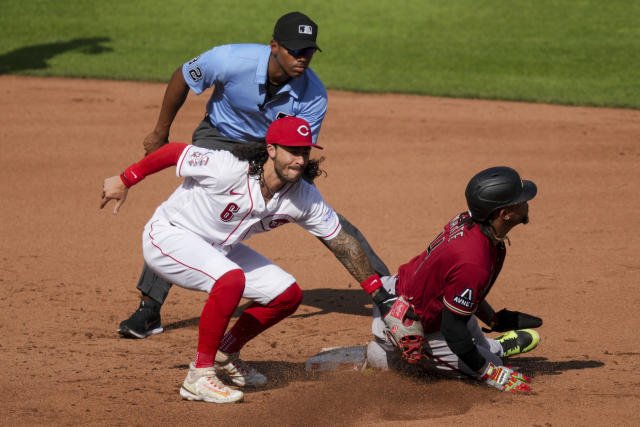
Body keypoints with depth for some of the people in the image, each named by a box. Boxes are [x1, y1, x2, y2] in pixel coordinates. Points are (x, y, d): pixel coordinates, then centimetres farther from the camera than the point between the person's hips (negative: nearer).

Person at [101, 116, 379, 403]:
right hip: (168, 237, -7)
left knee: (288, 294, 1)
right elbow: (174, 151, -20)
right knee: (231, 279, -34)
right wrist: (124, 181, -9)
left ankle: (225, 357, 17)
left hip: (217, 248, 8)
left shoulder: (305, 198, -14)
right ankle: (199, 376, -24)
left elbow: (341, 242, -4)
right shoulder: (228, 169, -32)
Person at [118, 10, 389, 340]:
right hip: (220, 139, -2)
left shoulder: (313, 93, -27)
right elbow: (182, 79, -14)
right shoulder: (231, 60, -33)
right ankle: (149, 309, -16)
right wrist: (160, 134, -5)